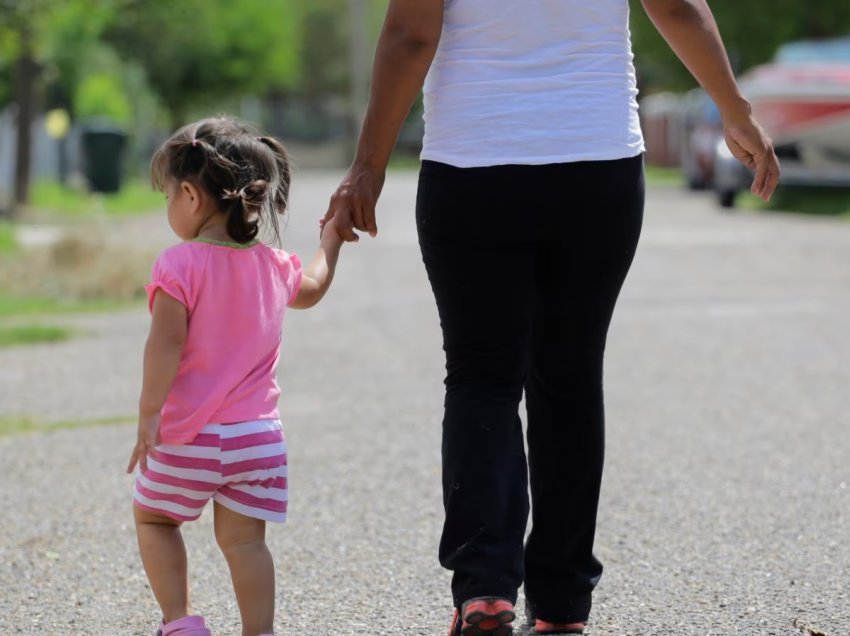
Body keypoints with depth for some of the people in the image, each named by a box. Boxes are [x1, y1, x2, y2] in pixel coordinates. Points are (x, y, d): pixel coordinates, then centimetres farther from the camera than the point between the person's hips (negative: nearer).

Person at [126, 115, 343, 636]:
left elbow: (166, 344, -19)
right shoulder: (274, 266, 5)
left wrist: (148, 415, -16)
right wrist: (330, 241, 44)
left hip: (190, 436, -4)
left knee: (153, 517, 16)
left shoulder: (180, 265, -13)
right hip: (258, 433, 4)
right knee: (244, 538, 8)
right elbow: (311, 288, 28)